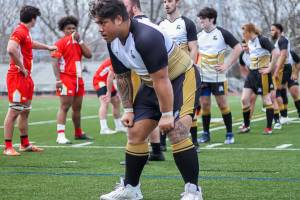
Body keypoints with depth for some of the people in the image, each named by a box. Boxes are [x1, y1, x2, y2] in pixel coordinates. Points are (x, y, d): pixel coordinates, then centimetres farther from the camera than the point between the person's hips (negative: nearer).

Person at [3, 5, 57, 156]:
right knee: (14, 111, -10)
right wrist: (21, 68, -22)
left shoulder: (25, 32, 16)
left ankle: (25, 144, 24)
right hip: (18, 77, -10)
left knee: (25, 111, 15)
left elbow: (31, 44, 39)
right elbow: (11, 49, -30)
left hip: (26, 77, 10)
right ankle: (8, 147, -9)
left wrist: (48, 47, 51)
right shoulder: (19, 32, -14)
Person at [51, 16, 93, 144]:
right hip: (66, 78, -7)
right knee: (65, 106, -12)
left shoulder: (78, 42, 16)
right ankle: (60, 136, -14)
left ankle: (78, 133, 28)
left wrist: (80, 40, -2)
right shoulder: (60, 43, -4)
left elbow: (89, 55, 4)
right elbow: (54, 62, -12)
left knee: (77, 107, 15)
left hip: (78, 78, 7)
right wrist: (58, 79, -21)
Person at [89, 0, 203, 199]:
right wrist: (128, 110, 8)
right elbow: (123, 77, 9)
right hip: (151, 84, 9)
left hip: (182, 79, -9)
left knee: (177, 132, -23)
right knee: (135, 133, 5)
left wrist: (167, 115, -27)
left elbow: (161, 79, -30)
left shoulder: (146, 37, -32)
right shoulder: (113, 42, -4)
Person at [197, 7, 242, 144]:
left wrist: (227, 65, -10)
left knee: (222, 104, -2)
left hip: (218, 77, -4)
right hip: (202, 77, 4)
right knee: (205, 104, 4)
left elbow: (238, 48, -7)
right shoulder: (198, 36, 6)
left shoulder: (222, 33, -6)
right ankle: (206, 134, 14)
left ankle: (229, 134, 9)